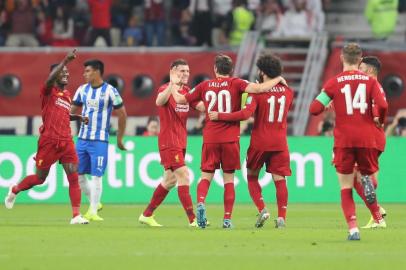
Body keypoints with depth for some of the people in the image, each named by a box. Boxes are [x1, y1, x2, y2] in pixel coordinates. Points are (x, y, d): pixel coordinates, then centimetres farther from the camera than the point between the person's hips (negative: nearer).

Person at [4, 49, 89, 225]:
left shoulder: (67, 95, 18)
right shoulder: (49, 91, -2)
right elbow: (51, 78, -27)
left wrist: (78, 118, 18)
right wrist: (66, 61, -33)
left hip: (66, 141, 5)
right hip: (49, 141, -5)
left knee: (73, 176, -8)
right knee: (40, 178, 5)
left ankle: (76, 215, -10)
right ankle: (14, 190, 34)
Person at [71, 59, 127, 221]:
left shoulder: (110, 91, -8)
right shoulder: (82, 90, 7)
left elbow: (122, 115, -2)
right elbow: (73, 111, 16)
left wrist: (119, 139, 2)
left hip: (100, 140, -5)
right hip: (82, 139, 5)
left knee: (96, 176, -6)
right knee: (77, 174, 6)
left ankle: (93, 211, 3)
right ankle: (94, 203, 23)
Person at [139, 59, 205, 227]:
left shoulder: (187, 91, 12)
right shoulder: (165, 89, -11)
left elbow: (202, 107, 5)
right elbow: (159, 101, -33)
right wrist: (172, 85, -49)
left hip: (181, 142, 9)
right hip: (168, 142, -9)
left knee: (170, 180, 13)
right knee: (183, 175, -15)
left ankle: (147, 215, 23)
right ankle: (192, 219, -16)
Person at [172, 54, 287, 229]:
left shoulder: (205, 86, 6)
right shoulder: (235, 83, -2)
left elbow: (181, 100, 15)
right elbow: (259, 89, -16)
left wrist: (173, 89, 35)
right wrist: (278, 80, 0)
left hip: (210, 138, 1)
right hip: (230, 138, -1)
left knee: (206, 175, 6)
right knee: (229, 178, 7)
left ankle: (200, 202, -23)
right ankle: (227, 219, 3)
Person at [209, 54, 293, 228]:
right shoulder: (287, 92, 4)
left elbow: (246, 114, -22)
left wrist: (220, 116, -17)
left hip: (260, 142, -3)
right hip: (280, 142, 3)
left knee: (252, 176, 13)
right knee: (279, 179, 1)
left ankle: (262, 209, -4)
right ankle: (281, 217, -8)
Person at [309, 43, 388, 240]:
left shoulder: (334, 82, 0)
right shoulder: (370, 81, 2)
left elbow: (314, 109, -3)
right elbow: (382, 105, -10)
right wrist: (379, 119, 12)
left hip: (344, 141, -1)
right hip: (367, 139, 1)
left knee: (346, 188, 5)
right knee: (367, 175, 17)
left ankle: (353, 228, -12)